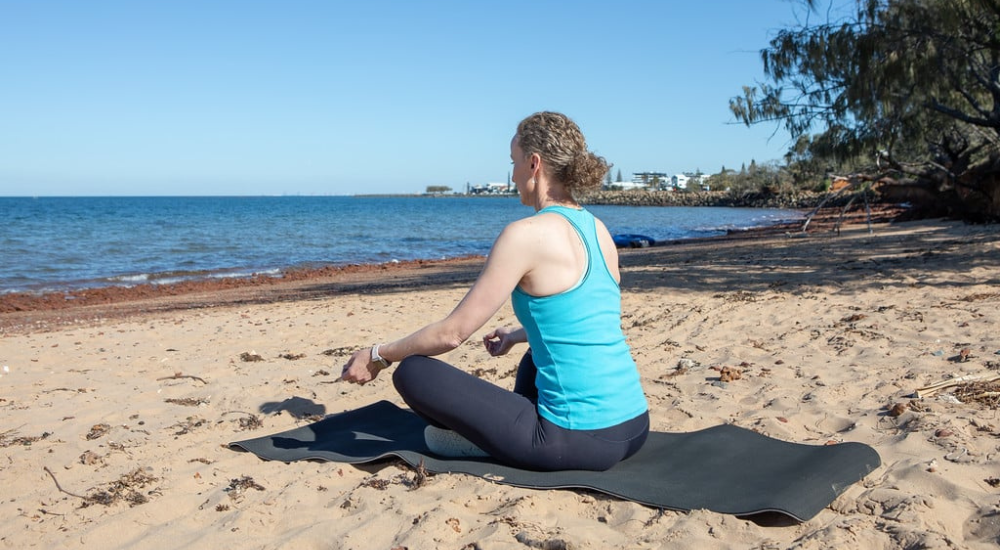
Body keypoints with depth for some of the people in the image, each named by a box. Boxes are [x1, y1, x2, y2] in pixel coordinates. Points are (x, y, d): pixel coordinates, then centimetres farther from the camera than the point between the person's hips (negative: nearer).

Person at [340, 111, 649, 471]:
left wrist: (378, 356, 5)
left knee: (412, 371, 0)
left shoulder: (527, 235, -15)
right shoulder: (598, 230, 8)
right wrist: (516, 336, 38)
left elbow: (452, 333, -10)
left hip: (579, 441, -8)